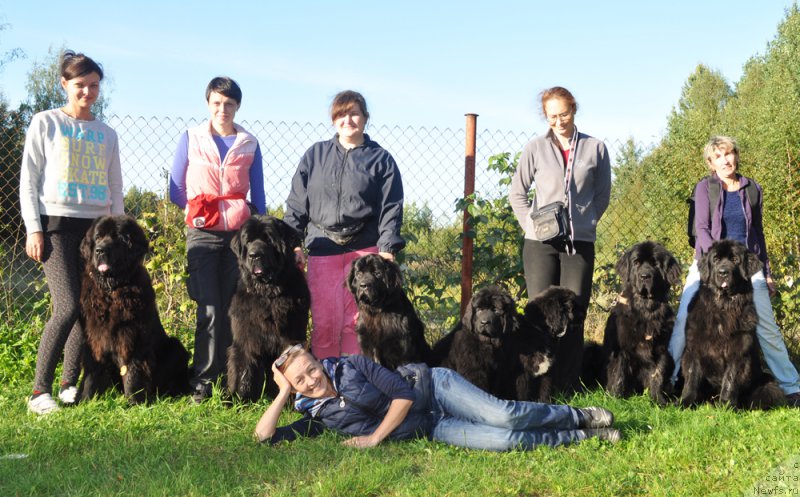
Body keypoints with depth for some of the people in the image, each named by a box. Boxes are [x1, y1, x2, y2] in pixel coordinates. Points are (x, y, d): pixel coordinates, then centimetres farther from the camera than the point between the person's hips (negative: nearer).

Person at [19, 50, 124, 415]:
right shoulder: (45, 124, 5)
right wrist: (33, 228, -7)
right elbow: (28, 180, 1)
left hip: (96, 227, 5)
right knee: (68, 307, -17)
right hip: (56, 224, -4)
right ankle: (40, 391, -9)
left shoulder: (106, 134, 16)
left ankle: (70, 385, 11)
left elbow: (115, 189, 18)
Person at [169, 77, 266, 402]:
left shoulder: (249, 144, 10)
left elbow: (258, 195, 13)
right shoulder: (191, 139, 7)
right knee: (209, 309, -10)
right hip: (202, 233, -1)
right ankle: (203, 381, -3)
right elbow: (176, 189, 9)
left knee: (232, 308, 0)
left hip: (240, 232, 2)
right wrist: (195, 211, -2)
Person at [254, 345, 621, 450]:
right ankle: (583, 436, -1)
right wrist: (283, 393, -8)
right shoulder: (318, 417, 2)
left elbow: (403, 394, -12)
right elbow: (264, 436, -5)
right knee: (505, 441, -20)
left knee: (504, 417, -24)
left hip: (433, 388, -2)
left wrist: (375, 438, -16)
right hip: (432, 430, 2)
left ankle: (582, 417, 0)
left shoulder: (351, 366, -7)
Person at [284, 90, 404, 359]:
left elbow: (391, 208, 3)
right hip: (323, 247, 1)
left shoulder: (381, 160, 8)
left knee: (356, 321, 0)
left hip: (365, 249, -1)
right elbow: (296, 201, 11)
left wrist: (387, 249, -8)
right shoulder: (315, 154, 13)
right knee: (325, 322, -4)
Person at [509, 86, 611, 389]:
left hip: (580, 242, 0)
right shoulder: (536, 148, 5)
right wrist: (531, 224, -1)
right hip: (540, 243, 0)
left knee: (574, 314, 2)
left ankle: (570, 384, 7)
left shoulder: (595, 148, 6)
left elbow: (603, 194, 12)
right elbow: (517, 192, 9)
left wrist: (585, 222, 2)